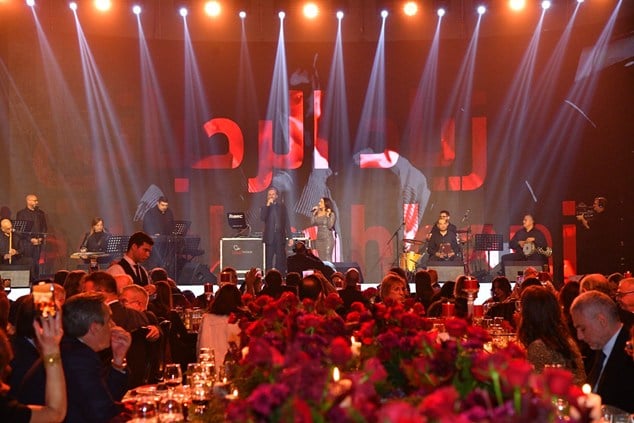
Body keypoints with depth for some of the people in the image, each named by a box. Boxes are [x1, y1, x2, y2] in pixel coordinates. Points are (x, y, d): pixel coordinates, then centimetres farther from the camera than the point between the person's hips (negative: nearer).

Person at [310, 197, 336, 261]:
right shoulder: (318, 214, 8)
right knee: (321, 259, 8)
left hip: (327, 239, -6)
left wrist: (328, 216, -19)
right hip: (319, 239, 6)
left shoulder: (331, 214, -7)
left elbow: (330, 226, -16)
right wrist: (314, 213, 3)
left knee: (327, 260, -8)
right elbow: (312, 223, 2)